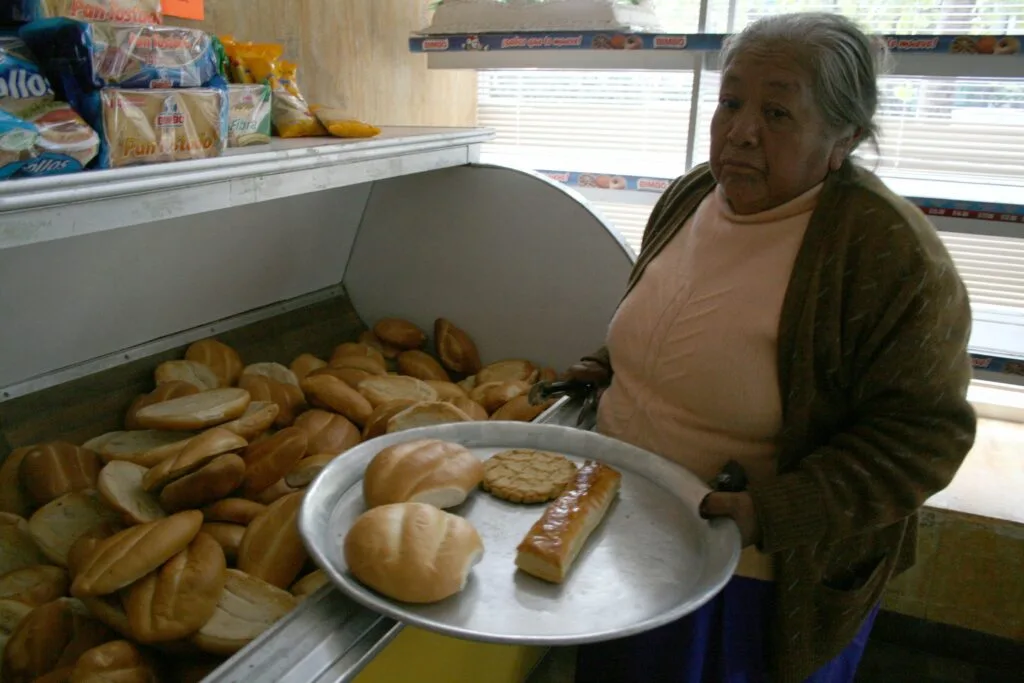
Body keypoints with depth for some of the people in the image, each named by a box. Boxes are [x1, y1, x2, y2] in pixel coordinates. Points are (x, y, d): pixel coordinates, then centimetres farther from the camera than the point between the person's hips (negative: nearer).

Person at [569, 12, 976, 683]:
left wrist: (777, 510, -28)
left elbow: (924, 432, -21)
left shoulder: (890, 250, -23)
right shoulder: (692, 195, -1)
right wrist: (619, 368, 2)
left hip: (758, 581, -6)